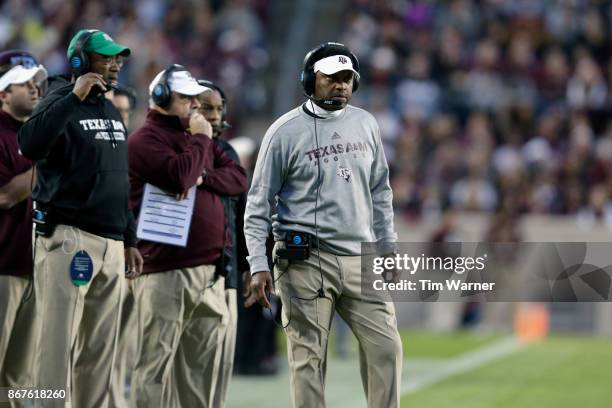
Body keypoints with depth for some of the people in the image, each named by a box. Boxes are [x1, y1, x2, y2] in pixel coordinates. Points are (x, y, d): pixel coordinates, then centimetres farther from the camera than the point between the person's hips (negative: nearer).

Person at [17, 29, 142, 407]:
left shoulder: (113, 112, 19)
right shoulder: (61, 103, -6)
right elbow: (31, 145, -27)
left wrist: (129, 240, 21)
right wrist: (74, 97, -25)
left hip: (111, 243, 8)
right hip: (69, 237, -8)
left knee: (101, 346, 7)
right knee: (60, 339, -11)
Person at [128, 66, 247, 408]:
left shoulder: (199, 136, 22)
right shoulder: (147, 138, -3)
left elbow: (239, 178, 11)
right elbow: (178, 176, -21)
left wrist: (202, 177, -7)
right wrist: (200, 140, -6)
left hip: (211, 268, 8)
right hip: (167, 270, -8)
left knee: (202, 365, 9)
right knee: (157, 361, -9)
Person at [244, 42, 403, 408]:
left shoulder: (366, 124, 11)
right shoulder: (286, 131, -4)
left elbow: (380, 192, 20)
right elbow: (259, 204, -3)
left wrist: (388, 247, 15)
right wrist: (258, 265, -10)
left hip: (360, 260, 5)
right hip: (306, 263, -4)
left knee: (386, 346, -3)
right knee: (308, 357, -3)